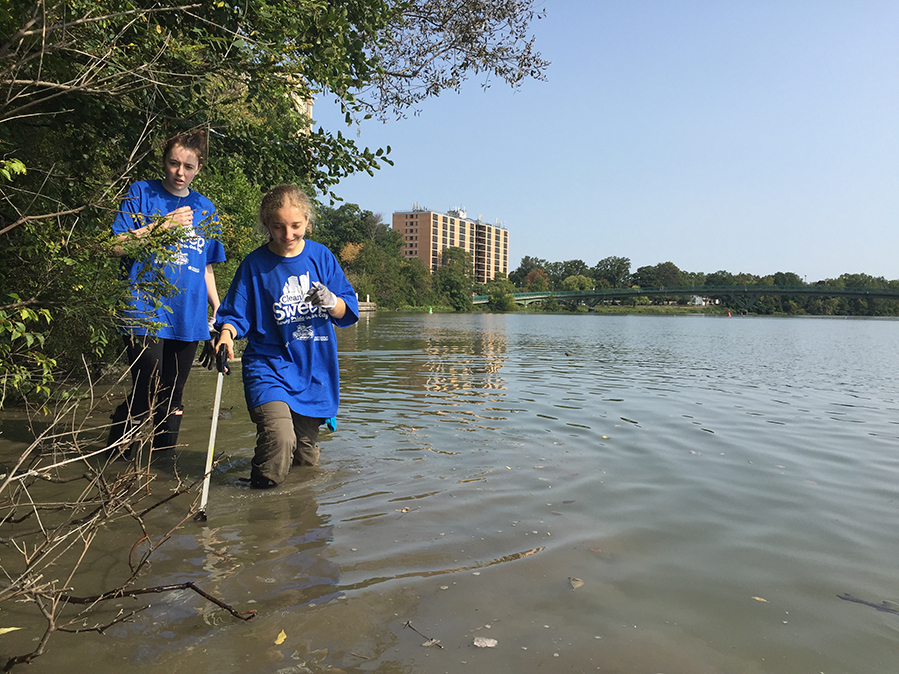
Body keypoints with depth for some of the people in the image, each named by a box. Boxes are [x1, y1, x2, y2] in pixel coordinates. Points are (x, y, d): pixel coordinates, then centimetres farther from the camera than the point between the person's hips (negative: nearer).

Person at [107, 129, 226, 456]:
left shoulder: (205, 208, 15)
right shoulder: (142, 193, 3)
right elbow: (118, 245, -5)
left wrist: (218, 308, 15)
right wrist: (162, 225, -14)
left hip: (188, 317, 4)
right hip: (145, 312, -4)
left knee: (172, 399, 10)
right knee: (146, 395, -9)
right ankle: (114, 460, 14)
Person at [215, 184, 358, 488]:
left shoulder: (321, 256, 3)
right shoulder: (255, 264, -3)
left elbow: (348, 310, 4)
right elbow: (236, 314, 0)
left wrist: (331, 302, -17)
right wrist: (227, 335, -22)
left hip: (315, 369, 3)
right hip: (269, 364, -3)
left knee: (306, 457, 13)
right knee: (279, 437, -26)